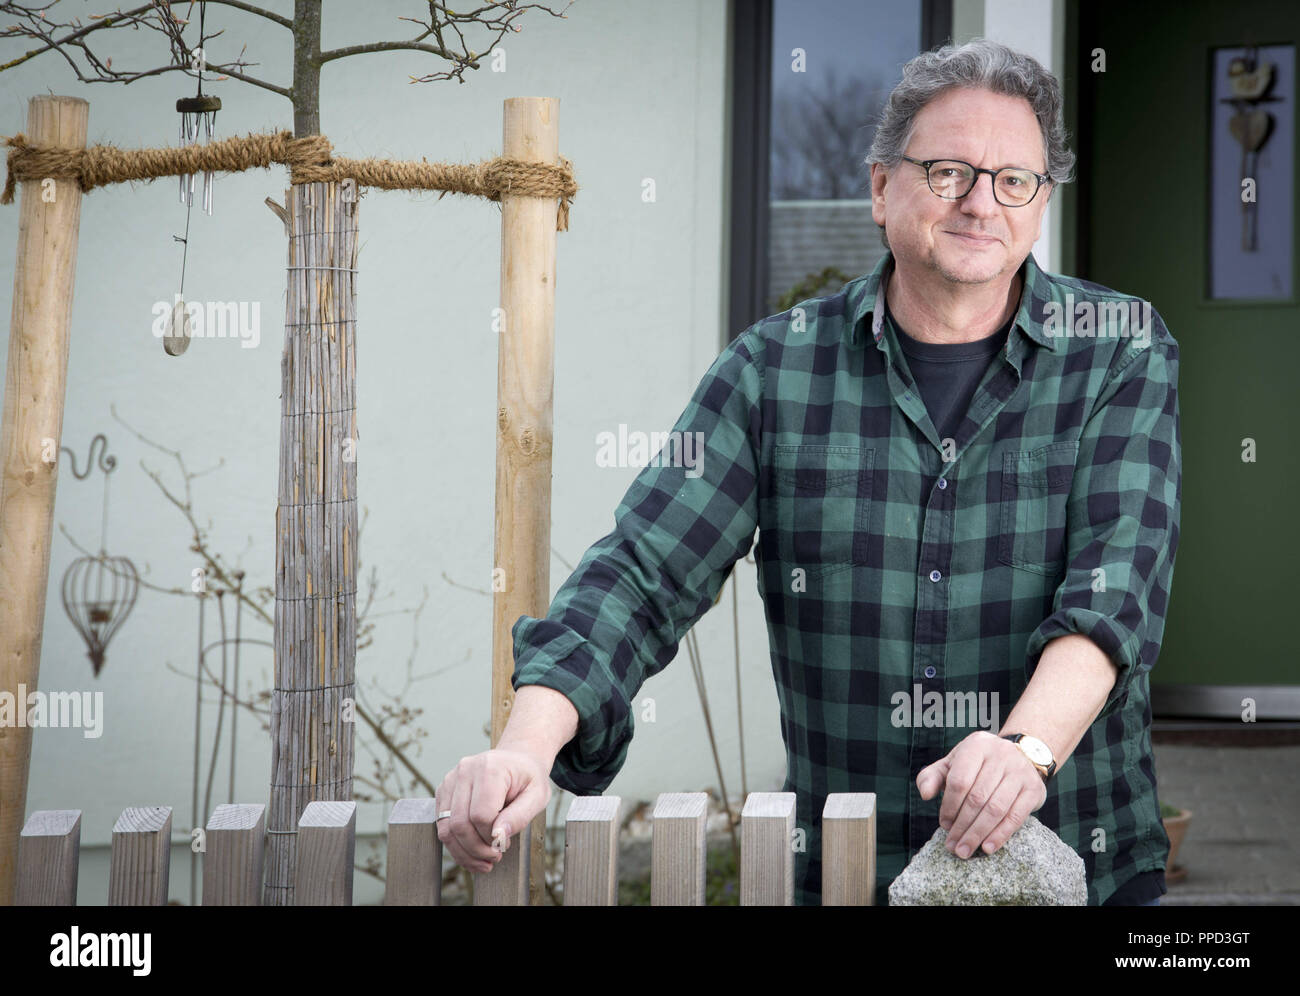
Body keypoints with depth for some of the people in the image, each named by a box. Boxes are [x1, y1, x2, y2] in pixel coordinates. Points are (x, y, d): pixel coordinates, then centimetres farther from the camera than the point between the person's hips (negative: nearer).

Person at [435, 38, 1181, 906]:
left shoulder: (1126, 355, -1)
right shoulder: (775, 367, 1)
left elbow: (1118, 580, -14)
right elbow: (645, 572, -5)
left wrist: (1029, 745, -33)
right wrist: (527, 745, -22)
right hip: (841, 870, 1)